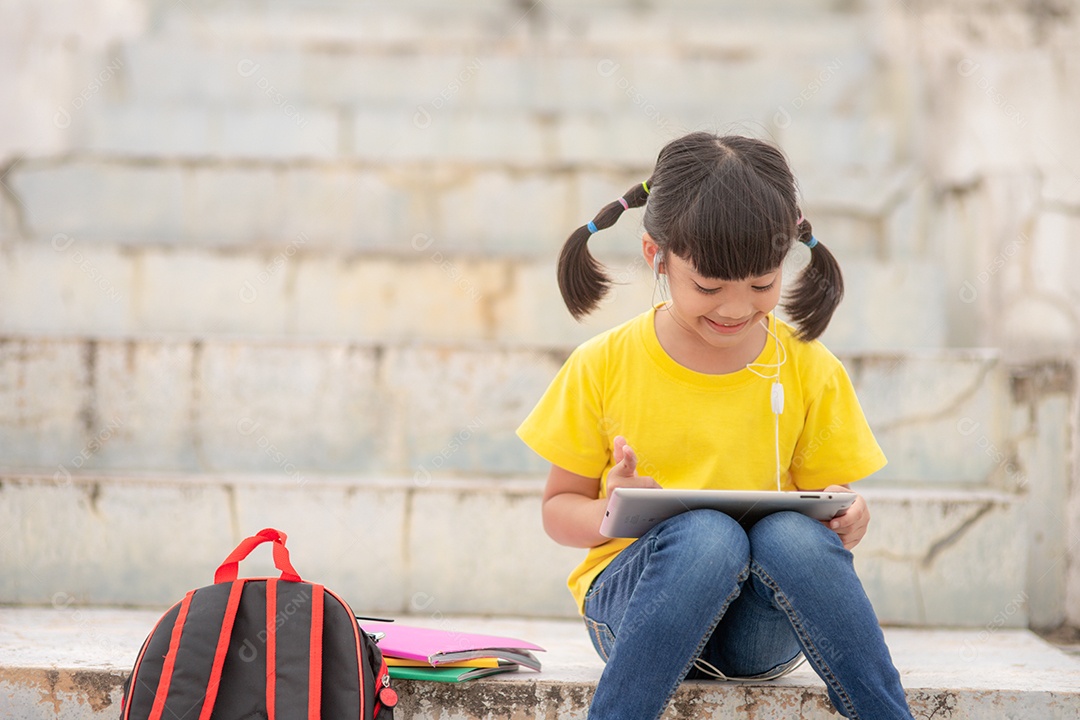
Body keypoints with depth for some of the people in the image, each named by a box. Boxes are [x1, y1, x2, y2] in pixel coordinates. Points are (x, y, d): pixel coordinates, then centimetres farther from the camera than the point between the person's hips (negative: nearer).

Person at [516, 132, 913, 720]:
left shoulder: (809, 371, 3)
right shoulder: (603, 366, 0)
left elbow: (828, 503, 9)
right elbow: (559, 507, 5)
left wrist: (843, 522, -16)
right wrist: (610, 515, -18)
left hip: (761, 624, 1)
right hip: (630, 601, -1)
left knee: (793, 535, -34)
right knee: (706, 533, -36)